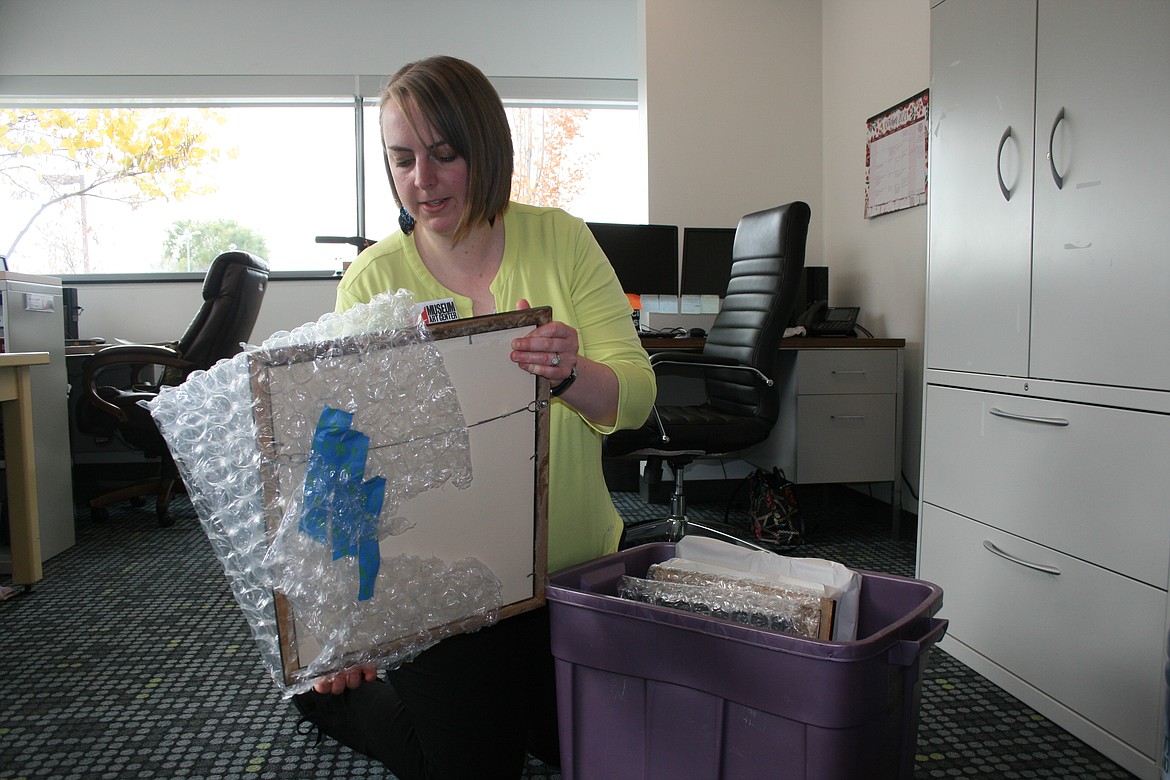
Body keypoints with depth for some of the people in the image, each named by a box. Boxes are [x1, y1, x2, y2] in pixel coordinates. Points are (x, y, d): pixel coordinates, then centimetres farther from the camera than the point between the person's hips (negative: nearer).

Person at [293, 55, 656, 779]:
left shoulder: (561, 240, -7)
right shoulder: (371, 279, -10)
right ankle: (330, 688, 30)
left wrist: (571, 375, -36)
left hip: (579, 561, 3)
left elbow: (635, 395, -12)